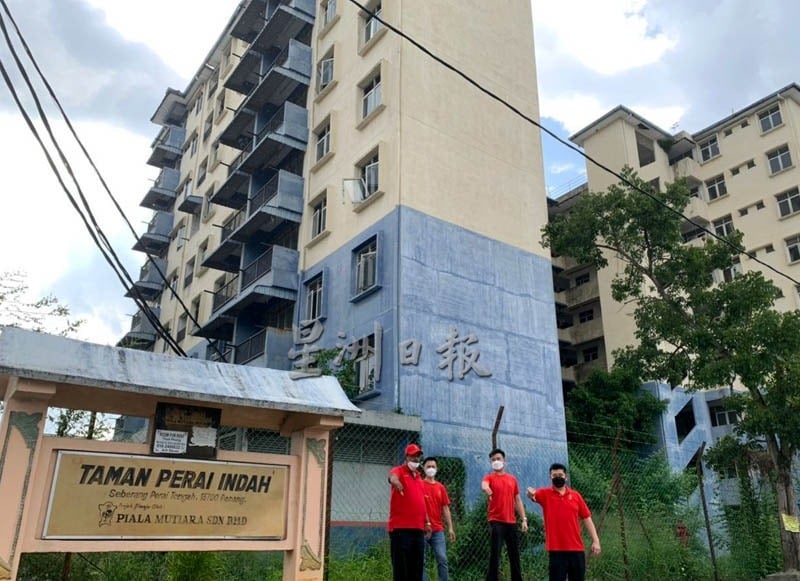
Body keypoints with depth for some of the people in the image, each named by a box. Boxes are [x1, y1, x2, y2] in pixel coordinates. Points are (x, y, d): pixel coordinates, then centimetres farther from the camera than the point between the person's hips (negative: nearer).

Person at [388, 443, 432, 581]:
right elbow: (393, 476, -29)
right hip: (400, 528, -7)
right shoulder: (398, 471, -3)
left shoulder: (418, 476, 19)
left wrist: (427, 522, 18)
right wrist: (395, 481, -53)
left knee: (417, 568, 12)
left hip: (418, 528, 7)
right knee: (401, 568, -5)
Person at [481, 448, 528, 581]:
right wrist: (486, 488, -50)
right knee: (495, 554, -7)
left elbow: (517, 500, 16)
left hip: (511, 522, 4)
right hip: (496, 521, -4)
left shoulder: (513, 479, 13)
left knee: (515, 555, 10)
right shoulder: (489, 477, 0)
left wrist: (524, 519, 7)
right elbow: (484, 485, -25)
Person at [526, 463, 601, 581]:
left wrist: (595, 540, 2)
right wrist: (530, 493, -47)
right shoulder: (545, 494, -1)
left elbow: (586, 518, 9)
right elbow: (533, 494, -23)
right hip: (556, 548, -3)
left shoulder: (575, 495, 7)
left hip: (576, 547, 3)